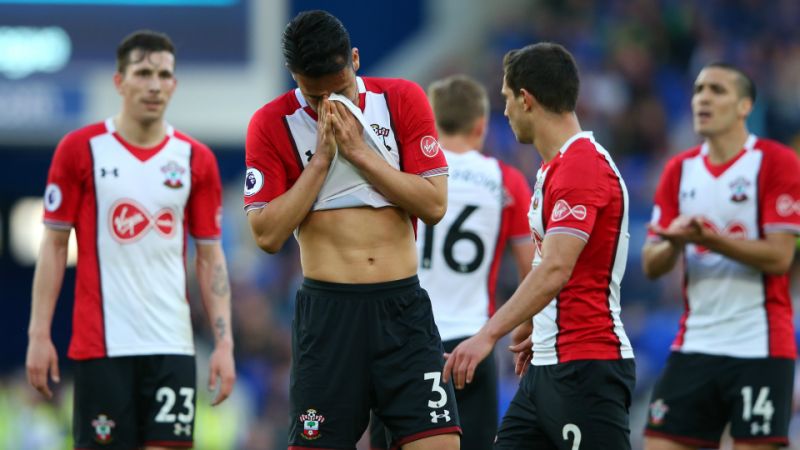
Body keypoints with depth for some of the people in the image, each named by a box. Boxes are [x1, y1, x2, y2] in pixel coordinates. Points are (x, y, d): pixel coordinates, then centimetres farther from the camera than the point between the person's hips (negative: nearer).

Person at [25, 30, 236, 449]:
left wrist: (224, 341, -1)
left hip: (171, 345, 2)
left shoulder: (196, 159, 6)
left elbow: (210, 257, 9)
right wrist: (39, 334, -4)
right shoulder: (80, 149, 0)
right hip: (100, 345, -2)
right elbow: (54, 245, 2)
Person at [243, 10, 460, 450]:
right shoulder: (272, 123, 0)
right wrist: (321, 160, -10)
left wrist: (359, 151, -9)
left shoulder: (402, 99, 3)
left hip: (403, 307, 1)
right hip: (328, 311, -1)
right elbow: (267, 235, -6)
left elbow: (434, 205, -3)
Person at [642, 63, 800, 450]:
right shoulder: (680, 169, 11)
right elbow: (651, 265, 10)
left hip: (759, 348, -5)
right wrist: (675, 243, -13)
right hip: (694, 345, 5)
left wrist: (710, 239, -25)